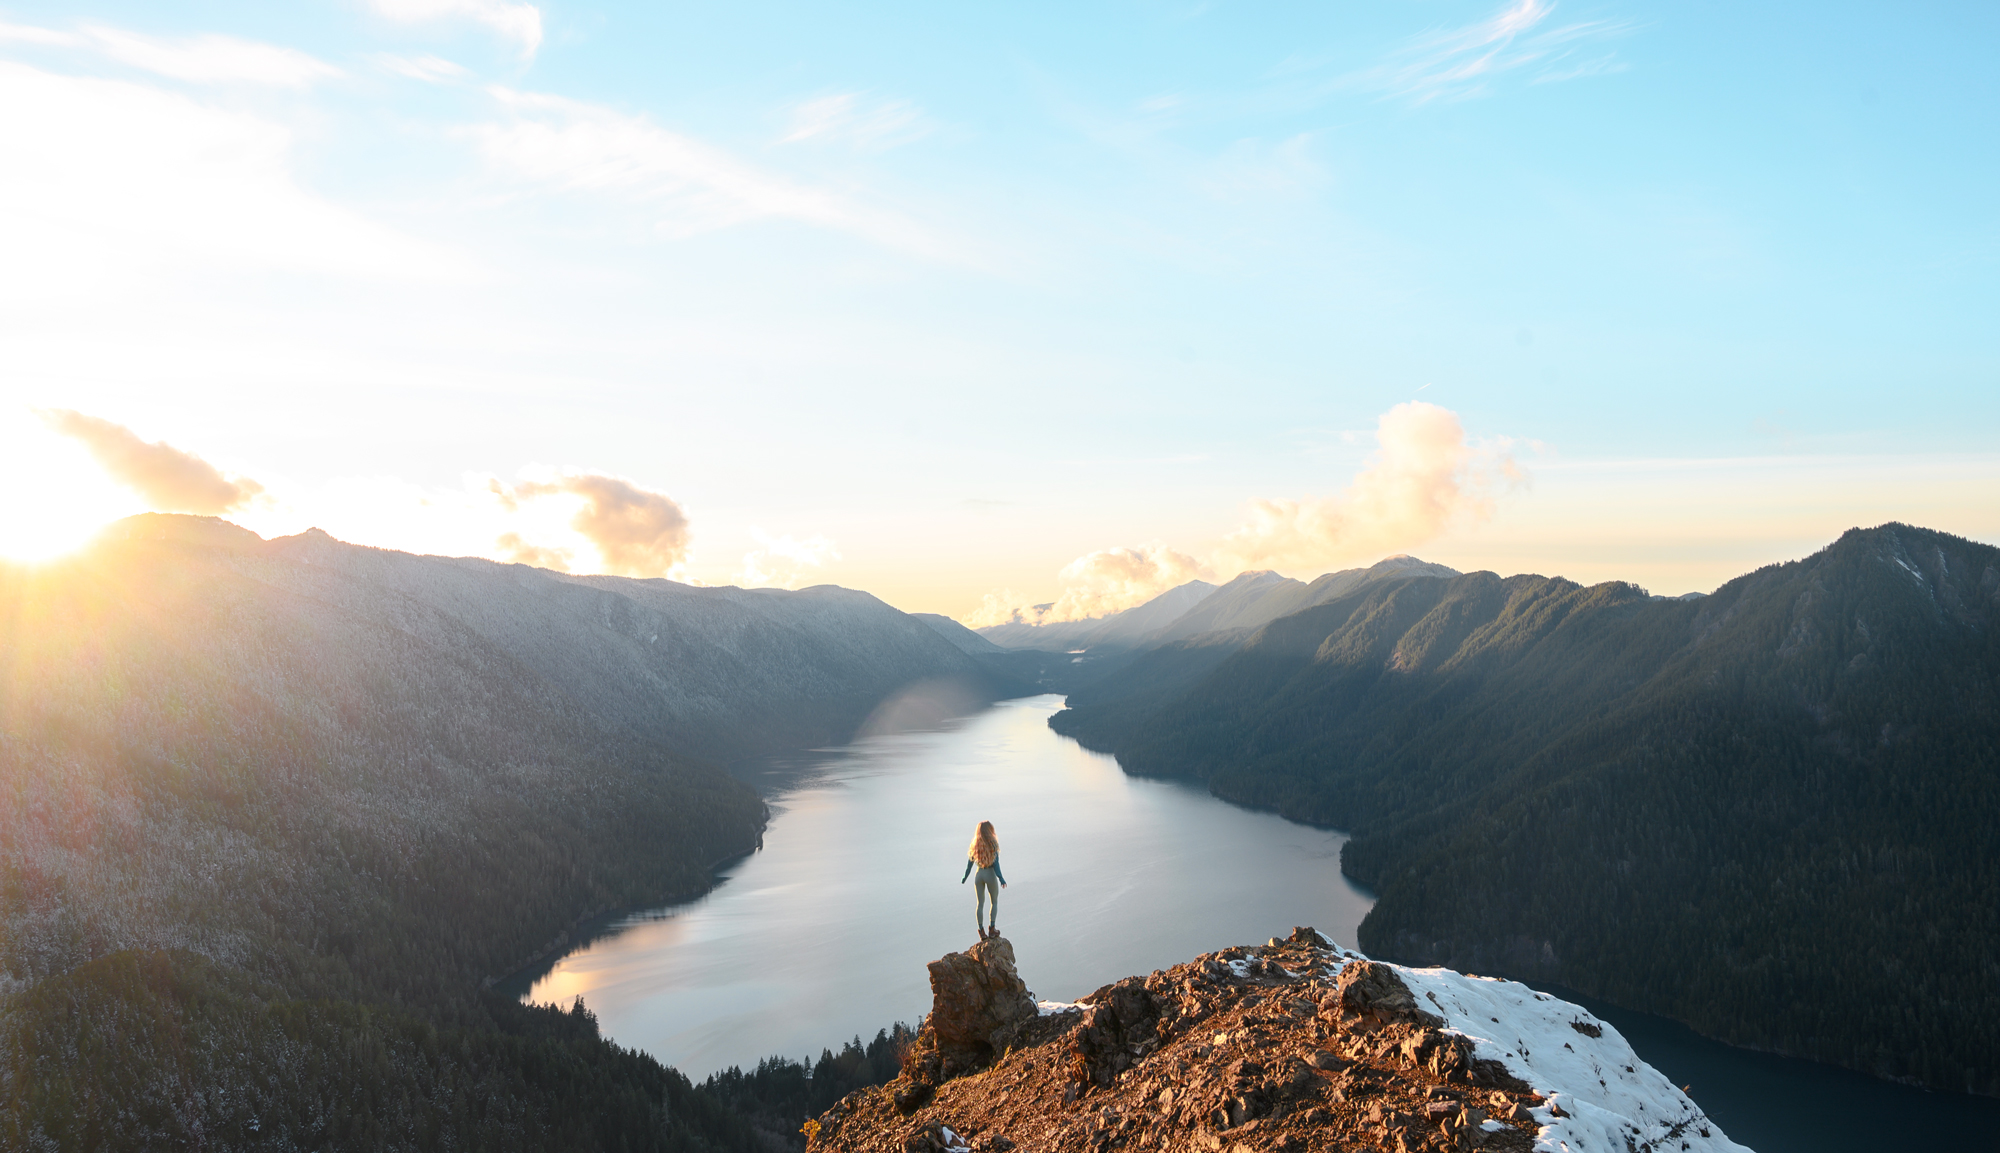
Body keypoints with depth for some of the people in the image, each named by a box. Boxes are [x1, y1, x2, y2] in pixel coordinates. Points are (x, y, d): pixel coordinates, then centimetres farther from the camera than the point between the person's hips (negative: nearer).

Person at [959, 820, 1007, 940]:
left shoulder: (975, 845, 0)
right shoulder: (992, 845, -13)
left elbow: (969, 863, 4)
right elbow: (995, 864, -17)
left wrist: (964, 877, 14)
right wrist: (1001, 878, -16)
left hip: (979, 875, 4)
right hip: (990, 875, -3)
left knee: (979, 904, 11)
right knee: (994, 902, 15)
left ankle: (981, 931, 11)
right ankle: (991, 928, 11)